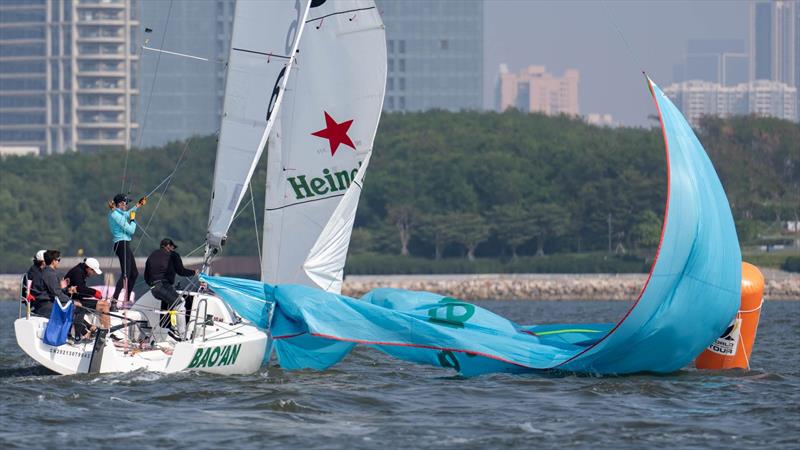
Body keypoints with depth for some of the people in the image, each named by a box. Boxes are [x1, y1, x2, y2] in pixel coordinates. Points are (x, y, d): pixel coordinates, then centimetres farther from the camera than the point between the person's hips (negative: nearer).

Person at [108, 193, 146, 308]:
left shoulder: (114, 213, 14)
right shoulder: (117, 215, -17)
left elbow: (127, 215, 36)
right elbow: (131, 230, -17)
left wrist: (138, 205, 40)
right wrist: (133, 220, 1)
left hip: (124, 245, 11)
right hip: (122, 245, -11)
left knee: (134, 273, 19)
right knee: (126, 273, -18)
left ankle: (127, 299, 24)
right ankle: (115, 298, -28)